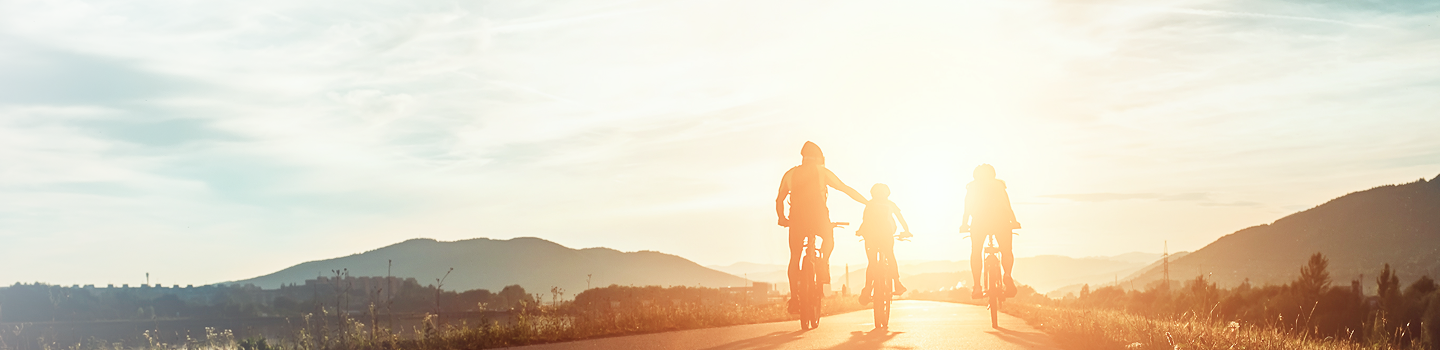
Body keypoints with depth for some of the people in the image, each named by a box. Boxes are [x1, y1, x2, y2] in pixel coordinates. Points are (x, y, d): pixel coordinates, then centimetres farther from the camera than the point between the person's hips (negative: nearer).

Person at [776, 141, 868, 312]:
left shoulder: (790, 174, 15)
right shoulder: (821, 171, 9)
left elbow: (779, 200, 15)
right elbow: (846, 189, 11)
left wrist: (782, 218, 29)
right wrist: (867, 203, 17)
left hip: (797, 218, 2)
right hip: (818, 217, -2)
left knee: (795, 257, 11)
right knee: (829, 238, 31)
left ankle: (794, 296, 4)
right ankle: (823, 263, 7)